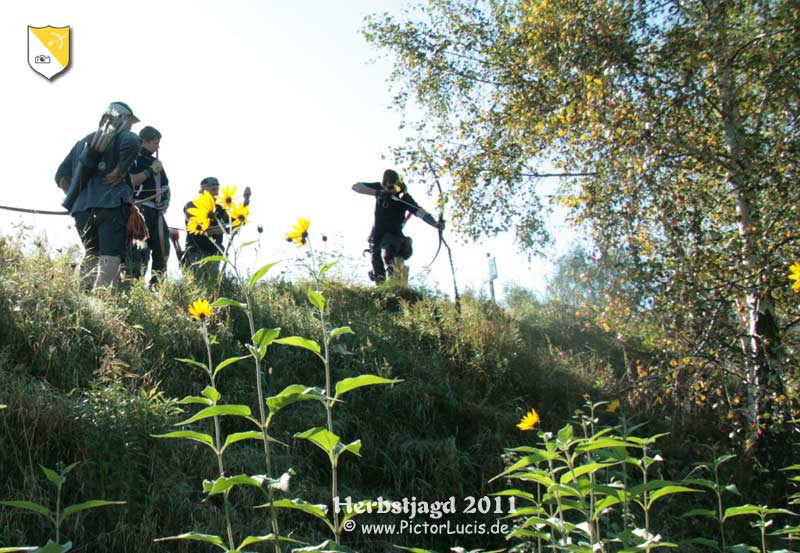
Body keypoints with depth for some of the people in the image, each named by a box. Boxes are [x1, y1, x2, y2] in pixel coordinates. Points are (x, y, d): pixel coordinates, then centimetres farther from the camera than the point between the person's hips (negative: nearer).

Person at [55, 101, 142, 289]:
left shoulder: (83, 142, 26)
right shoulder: (122, 136, 7)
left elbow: (61, 175, 23)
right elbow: (132, 143, -19)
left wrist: (76, 196, 18)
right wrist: (119, 172, -10)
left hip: (81, 208, 6)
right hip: (111, 204, -6)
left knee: (91, 256, 18)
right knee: (110, 257, -13)